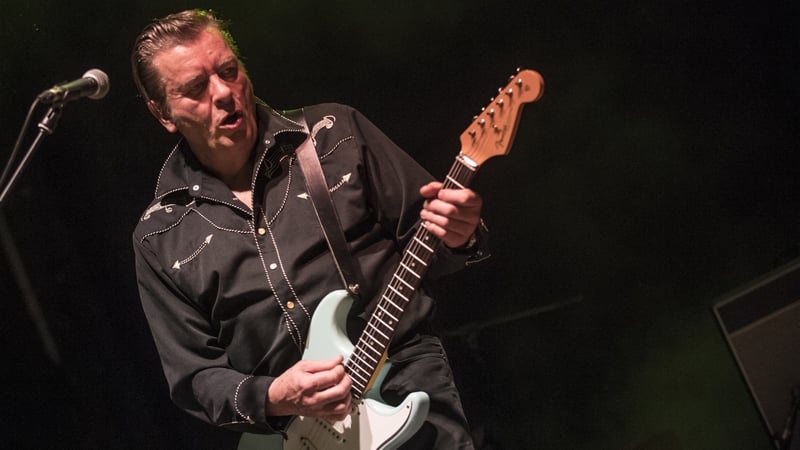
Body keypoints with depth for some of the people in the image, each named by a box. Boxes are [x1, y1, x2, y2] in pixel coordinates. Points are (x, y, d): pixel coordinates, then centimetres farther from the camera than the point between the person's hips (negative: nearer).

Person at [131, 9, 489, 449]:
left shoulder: (337, 134, 6)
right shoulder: (159, 237, 6)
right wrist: (271, 401, -10)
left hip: (409, 377, -1)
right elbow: (192, 373, 7)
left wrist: (457, 237, -12)